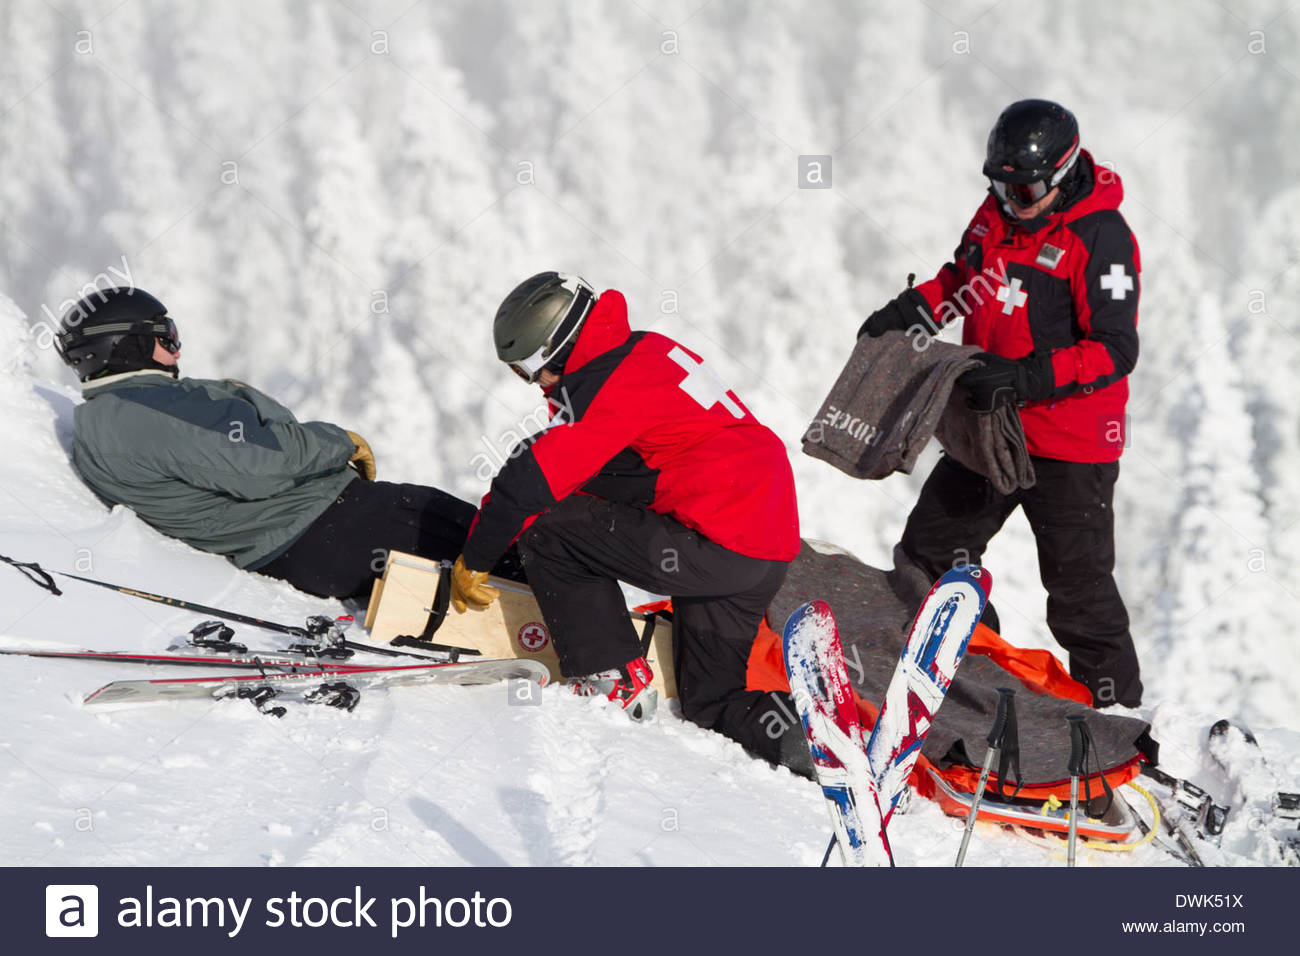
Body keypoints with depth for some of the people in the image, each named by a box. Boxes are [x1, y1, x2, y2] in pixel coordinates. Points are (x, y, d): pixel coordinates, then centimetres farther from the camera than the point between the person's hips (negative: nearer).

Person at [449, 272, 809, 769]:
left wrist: (474, 560, 1)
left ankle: (610, 679, -1)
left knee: (547, 532, -3)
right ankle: (795, 725, -5)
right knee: (711, 704, 20)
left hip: (714, 549, -10)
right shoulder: (646, 353, 18)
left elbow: (532, 481, -12)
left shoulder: (603, 387, -12)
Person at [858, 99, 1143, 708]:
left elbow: (1116, 350, -23)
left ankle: (1116, 707, 12)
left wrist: (1025, 377, -31)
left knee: (1078, 588, -2)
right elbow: (963, 278, 24)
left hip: (1070, 443, -7)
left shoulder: (1101, 237, -18)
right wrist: (910, 310, 6)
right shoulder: (997, 213, 4)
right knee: (928, 551, 15)